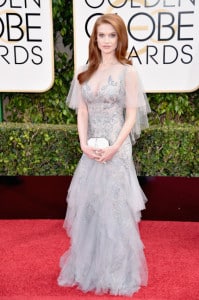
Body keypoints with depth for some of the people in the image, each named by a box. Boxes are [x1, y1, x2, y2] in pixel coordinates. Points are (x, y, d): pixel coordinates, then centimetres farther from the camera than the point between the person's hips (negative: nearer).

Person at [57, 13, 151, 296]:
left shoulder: (127, 72, -4)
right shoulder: (84, 73, 8)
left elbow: (132, 116, -6)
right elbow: (82, 113, 7)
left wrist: (114, 148, -16)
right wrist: (84, 144, -8)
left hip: (117, 149, -4)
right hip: (91, 150, 4)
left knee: (114, 207, 1)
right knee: (88, 206, 10)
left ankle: (117, 271, 19)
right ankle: (89, 266, 29)